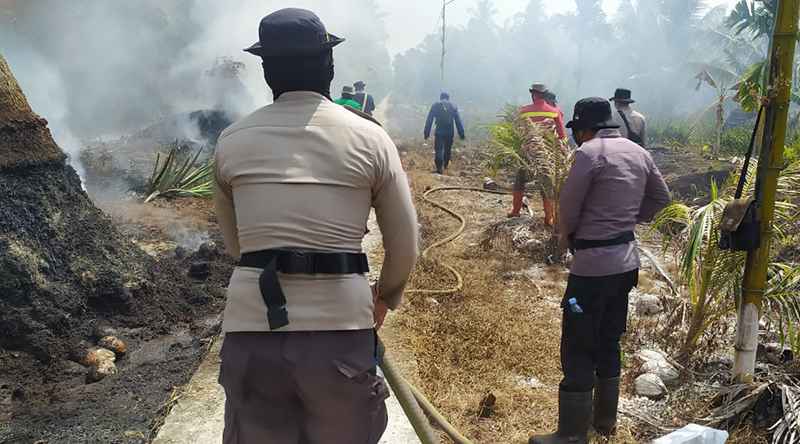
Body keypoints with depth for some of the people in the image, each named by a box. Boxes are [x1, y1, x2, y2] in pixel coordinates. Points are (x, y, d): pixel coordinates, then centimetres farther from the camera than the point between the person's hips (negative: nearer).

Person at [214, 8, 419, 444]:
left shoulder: (231, 141, 6)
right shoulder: (369, 138, 1)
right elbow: (404, 246, 6)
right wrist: (385, 297, 25)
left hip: (252, 332, 2)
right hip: (340, 331, -1)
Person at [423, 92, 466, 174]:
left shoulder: (435, 106, 2)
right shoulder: (453, 106, 4)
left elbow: (429, 120, 1)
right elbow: (458, 121, 2)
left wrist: (426, 133, 4)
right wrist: (461, 133, 4)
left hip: (439, 132, -2)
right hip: (450, 132, 2)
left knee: (438, 150, -1)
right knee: (447, 149, 20)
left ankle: (439, 168, -14)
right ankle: (446, 164, 37)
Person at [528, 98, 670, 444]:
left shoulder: (590, 152, -16)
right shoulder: (639, 153, 7)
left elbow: (568, 205, -12)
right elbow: (660, 198, 17)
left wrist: (565, 234, 6)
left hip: (594, 264, -8)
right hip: (627, 261, 8)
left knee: (577, 348, 0)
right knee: (608, 342, 19)